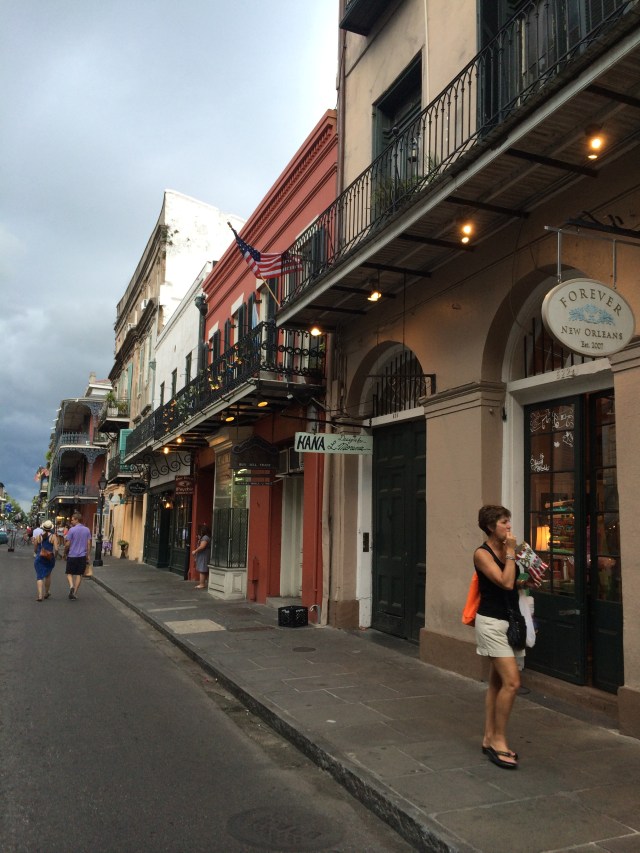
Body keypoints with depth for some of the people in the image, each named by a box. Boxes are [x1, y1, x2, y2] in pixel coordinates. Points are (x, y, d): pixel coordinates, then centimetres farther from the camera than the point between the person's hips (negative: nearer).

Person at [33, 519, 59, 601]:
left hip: (39, 558, 0)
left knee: (39, 576, 0)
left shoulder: (38, 536, -1)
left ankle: (40, 595, -13)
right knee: (48, 575, 20)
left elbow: (35, 549, 7)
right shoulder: (53, 536, -7)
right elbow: (56, 549, -14)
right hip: (50, 559, 0)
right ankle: (46, 593, 32)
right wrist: (54, 556, 5)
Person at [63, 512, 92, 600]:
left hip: (72, 556, -3)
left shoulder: (72, 530, -10)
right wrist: (88, 555, 8)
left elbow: (67, 544, -8)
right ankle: (74, 593, 11)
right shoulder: (87, 530, 2)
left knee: (69, 573, 11)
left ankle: (71, 586, -14)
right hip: (82, 556, 3)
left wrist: (65, 553, 8)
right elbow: (89, 544, 2)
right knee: (79, 575, 10)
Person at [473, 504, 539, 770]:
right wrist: (510, 552, -16)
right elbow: (505, 582, -23)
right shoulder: (482, 554, -13)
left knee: (497, 682, 13)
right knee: (512, 682, -14)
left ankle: (489, 739, 24)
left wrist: (525, 582, 0)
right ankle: (499, 740, 0)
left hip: (510, 620, 8)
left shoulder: (507, 550, 8)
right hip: (492, 622, -8)